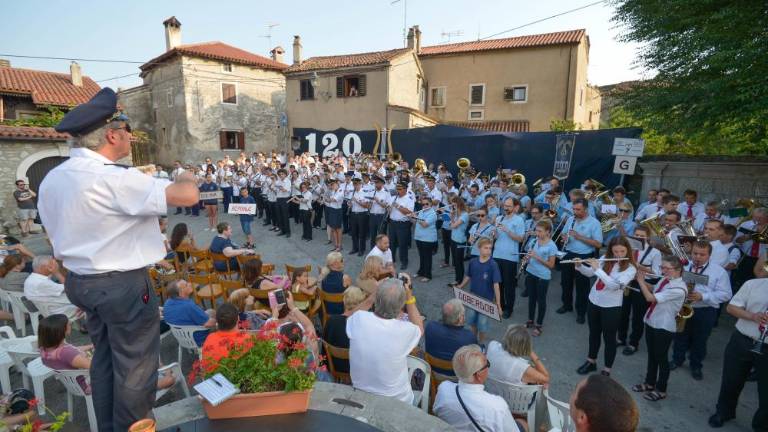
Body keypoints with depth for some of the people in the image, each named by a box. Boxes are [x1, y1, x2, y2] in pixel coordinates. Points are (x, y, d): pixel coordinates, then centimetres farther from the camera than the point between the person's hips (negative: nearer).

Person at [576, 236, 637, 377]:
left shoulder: (630, 268, -15)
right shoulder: (605, 259, -2)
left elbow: (615, 285, -28)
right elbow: (589, 273, 5)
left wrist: (597, 268, -28)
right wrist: (579, 265, -14)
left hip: (611, 307, -4)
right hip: (594, 302, 5)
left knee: (609, 338, 8)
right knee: (594, 333, 19)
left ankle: (606, 370, 23)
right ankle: (591, 361, 37)